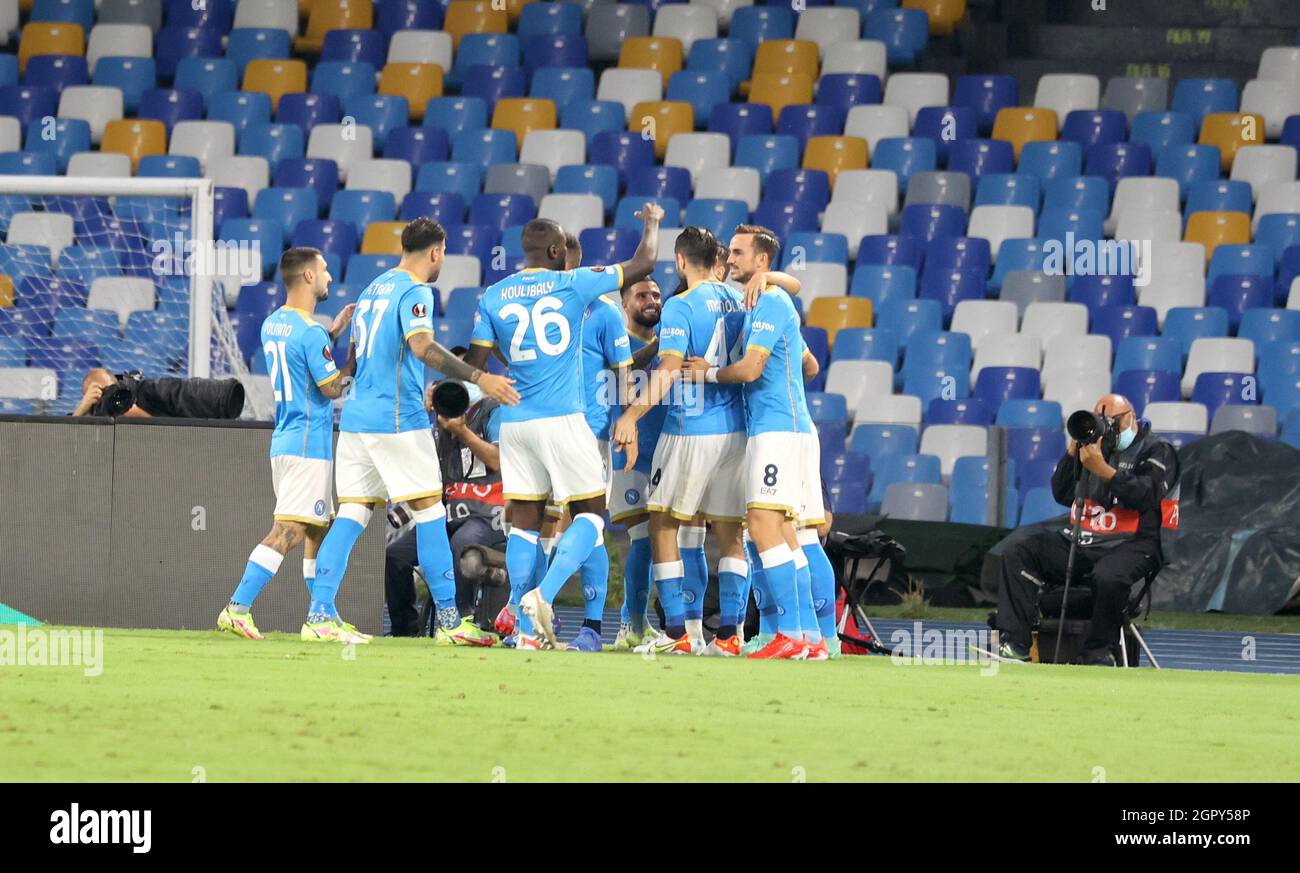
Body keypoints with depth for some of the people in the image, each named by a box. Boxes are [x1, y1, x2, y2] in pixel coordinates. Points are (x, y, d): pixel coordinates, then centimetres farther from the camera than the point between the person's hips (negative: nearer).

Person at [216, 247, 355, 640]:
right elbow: (331, 387, -12)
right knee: (287, 533, -12)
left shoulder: (272, 325, 11)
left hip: (284, 441, 10)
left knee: (318, 530, 16)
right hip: (308, 445, -10)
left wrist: (332, 335, 21)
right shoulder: (311, 332, -16)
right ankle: (238, 608, -19)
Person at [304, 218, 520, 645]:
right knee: (430, 510, -3)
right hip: (398, 418, -8)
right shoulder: (414, 292, -9)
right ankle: (449, 620, -4)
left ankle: (319, 615, -3)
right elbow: (422, 347, -25)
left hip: (356, 415, 8)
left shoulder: (375, 287, 18)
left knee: (352, 513, 5)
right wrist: (478, 377, -33)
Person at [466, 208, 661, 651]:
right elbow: (642, 265, 9)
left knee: (523, 522, 8)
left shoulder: (492, 297, 6)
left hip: (513, 423, 4)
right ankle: (544, 593, -19)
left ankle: (526, 629, 3)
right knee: (590, 514, 3)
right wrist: (652, 223, 28)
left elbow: (474, 367, 4)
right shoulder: (573, 284, -1)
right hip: (563, 419, -4)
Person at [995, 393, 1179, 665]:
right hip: (1081, 540, 6)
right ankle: (1013, 643, -22)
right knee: (1017, 555, -10)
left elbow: (1147, 495, -14)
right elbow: (1062, 495, 15)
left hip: (1130, 544, -6)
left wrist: (1103, 470, -20)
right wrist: (1073, 451, 3)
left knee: (1109, 577, -40)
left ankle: (1097, 653, -24)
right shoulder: (1094, 445, 23)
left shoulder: (1155, 450, 5)